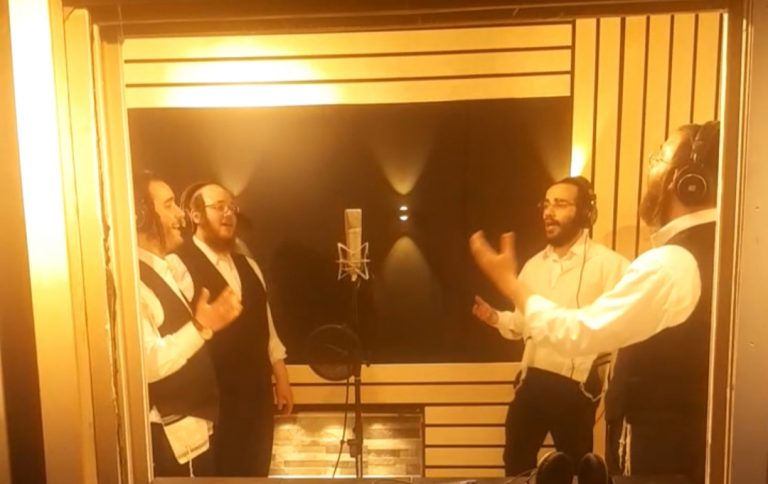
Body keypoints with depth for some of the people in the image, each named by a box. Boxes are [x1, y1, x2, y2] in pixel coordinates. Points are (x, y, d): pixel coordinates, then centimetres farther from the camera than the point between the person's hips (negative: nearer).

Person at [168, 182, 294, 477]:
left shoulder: (248, 266, 12)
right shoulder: (179, 266, -13)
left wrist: (281, 378, 12)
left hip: (257, 392, 7)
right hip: (213, 398, -7)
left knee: (256, 471, 18)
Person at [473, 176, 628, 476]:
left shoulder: (608, 263, -11)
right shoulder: (534, 265, 10)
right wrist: (496, 318, -3)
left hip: (575, 386, -5)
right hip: (531, 381, 6)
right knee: (516, 463, 19)